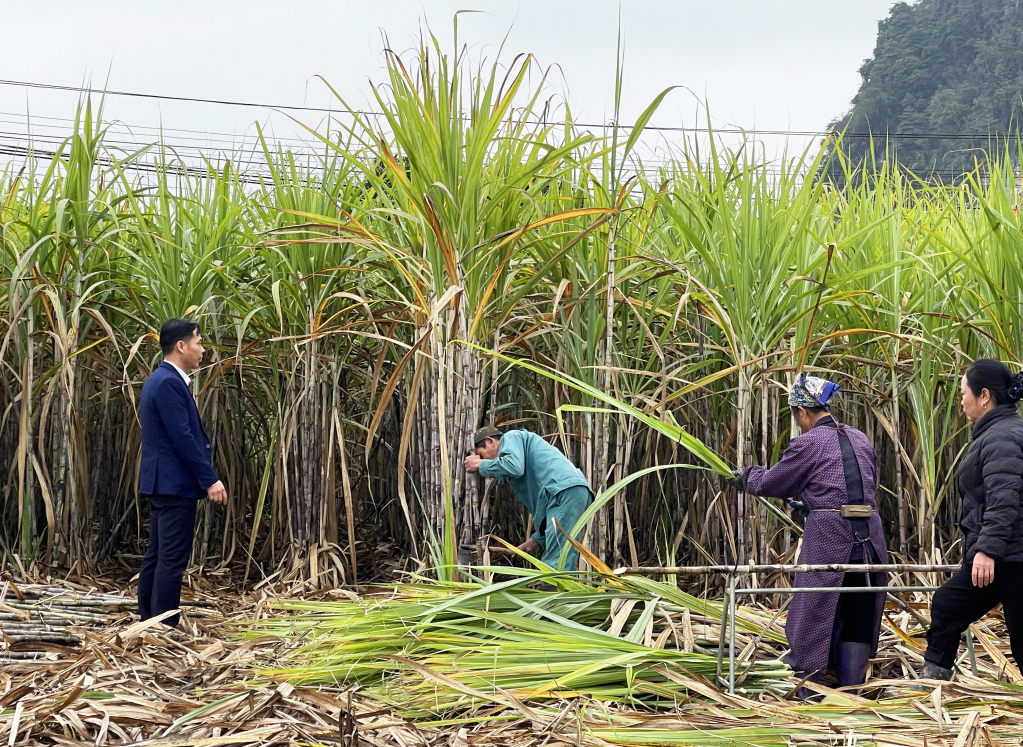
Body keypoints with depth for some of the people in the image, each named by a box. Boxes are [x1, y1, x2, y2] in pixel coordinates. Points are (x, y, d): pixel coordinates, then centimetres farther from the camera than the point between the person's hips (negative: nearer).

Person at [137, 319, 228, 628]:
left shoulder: (162, 380, 16)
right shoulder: (169, 383, -17)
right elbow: (183, 438, -21)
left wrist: (205, 477, 20)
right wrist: (210, 479, -18)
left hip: (162, 483, 11)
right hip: (175, 483, -11)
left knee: (156, 556, 12)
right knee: (172, 559, -8)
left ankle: (149, 623, 17)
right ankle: (165, 628, -6)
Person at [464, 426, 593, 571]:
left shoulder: (510, 437, 11)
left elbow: (514, 466, -12)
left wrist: (481, 465, 4)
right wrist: (538, 539, 25)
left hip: (566, 490, -10)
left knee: (556, 566, -15)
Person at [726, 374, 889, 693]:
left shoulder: (808, 443, -4)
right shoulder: (861, 440, 15)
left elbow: (772, 483, 6)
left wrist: (747, 477, 27)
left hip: (827, 541, -5)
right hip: (869, 542, 5)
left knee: (814, 618, 5)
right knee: (857, 623, 10)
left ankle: (810, 696, 9)